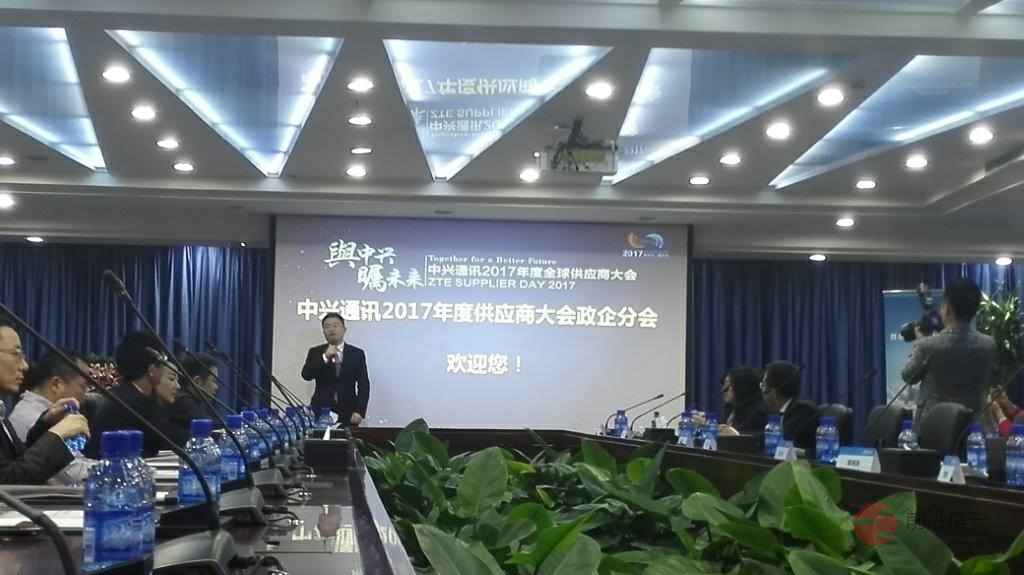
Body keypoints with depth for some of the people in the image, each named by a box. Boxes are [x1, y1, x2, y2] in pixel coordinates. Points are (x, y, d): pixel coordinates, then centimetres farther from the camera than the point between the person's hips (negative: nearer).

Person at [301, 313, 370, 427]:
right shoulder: (315, 352, 10)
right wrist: (325, 357, -14)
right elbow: (306, 375, -5)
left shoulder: (357, 353, 7)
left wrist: (359, 411, -8)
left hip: (348, 414, 0)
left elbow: (363, 385, 3)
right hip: (321, 412, 1)